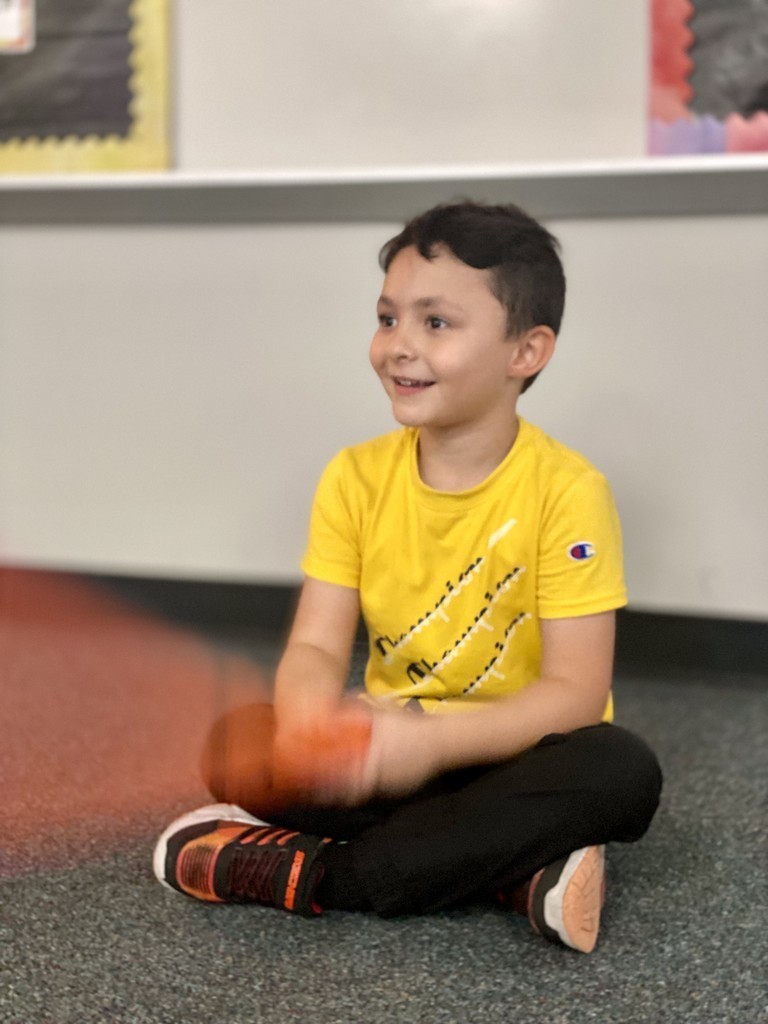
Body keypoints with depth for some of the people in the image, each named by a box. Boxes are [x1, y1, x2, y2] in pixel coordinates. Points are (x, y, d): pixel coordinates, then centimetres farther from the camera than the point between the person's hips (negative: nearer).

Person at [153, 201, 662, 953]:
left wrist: (433, 741, -34)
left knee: (619, 770, -34)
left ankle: (314, 877, -28)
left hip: (513, 752, -3)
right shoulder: (355, 478, -3)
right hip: (390, 746, 3)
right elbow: (316, 647, -7)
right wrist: (309, 718, -33)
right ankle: (516, 874, -24)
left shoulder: (566, 491, -16)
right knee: (238, 746, -21)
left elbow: (574, 691, -19)